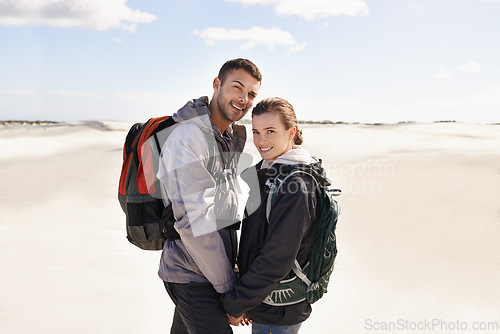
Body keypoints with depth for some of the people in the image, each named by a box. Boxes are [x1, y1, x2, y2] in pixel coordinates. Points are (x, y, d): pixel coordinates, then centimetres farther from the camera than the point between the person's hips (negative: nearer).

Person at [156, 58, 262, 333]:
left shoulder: (235, 136, 6)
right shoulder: (187, 138, -21)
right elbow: (195, 223, -25)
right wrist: (228, 286, -18)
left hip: (215, 266, 8)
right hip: (193, 277, -8)